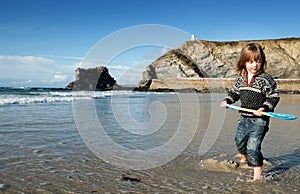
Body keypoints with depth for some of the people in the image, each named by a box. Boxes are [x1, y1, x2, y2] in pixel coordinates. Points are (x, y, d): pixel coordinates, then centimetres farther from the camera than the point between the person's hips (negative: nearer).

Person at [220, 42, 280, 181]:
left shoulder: (266, 79, -13)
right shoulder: (240, 79, 4)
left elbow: (274, 97, -11)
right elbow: (234, 92, 18)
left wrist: (264, 108, -24)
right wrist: (227, 101, 3)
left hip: (259, 119, -7)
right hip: (244, 117, 7)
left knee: (252, 146, -13)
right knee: (239, 140, 23)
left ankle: (257, 173, 3)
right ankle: (244, 158, 54)